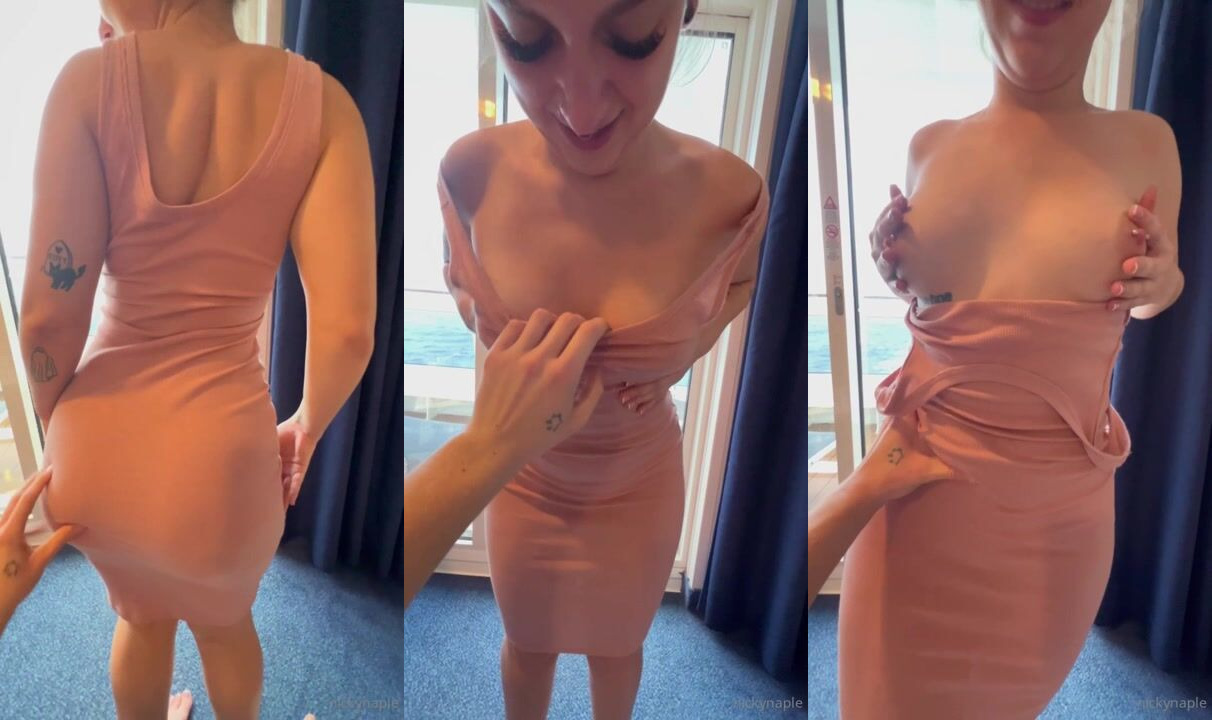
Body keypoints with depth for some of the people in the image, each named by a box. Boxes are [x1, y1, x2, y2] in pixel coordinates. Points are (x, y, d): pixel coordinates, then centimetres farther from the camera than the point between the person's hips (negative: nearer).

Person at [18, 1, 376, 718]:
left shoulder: (92, 80, -11)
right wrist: (308, 427, 4)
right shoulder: (320, 99, -10)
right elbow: (348, 332, -17)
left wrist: (58, 429, 10)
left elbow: (50, 316, -11)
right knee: (226, 621, 34)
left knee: (142, 614, 34)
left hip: (100, 448, 1)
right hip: (217, 452, 0)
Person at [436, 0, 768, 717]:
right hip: (520, 471, 1)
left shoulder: (729, 193, -26)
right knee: (527, 639, 27)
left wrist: (680, 354, -17)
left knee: (617, 643, 27)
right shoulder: (471, 171, -23)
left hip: (638, 480, 0)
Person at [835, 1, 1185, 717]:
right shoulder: (930, 146, 3)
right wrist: (893, 268, -3)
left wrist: (1163, 284, -8)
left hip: (1061, 500, 0)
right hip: (922, 478, 1)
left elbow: (1150, 294, 14)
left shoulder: (1147, 143, -1)